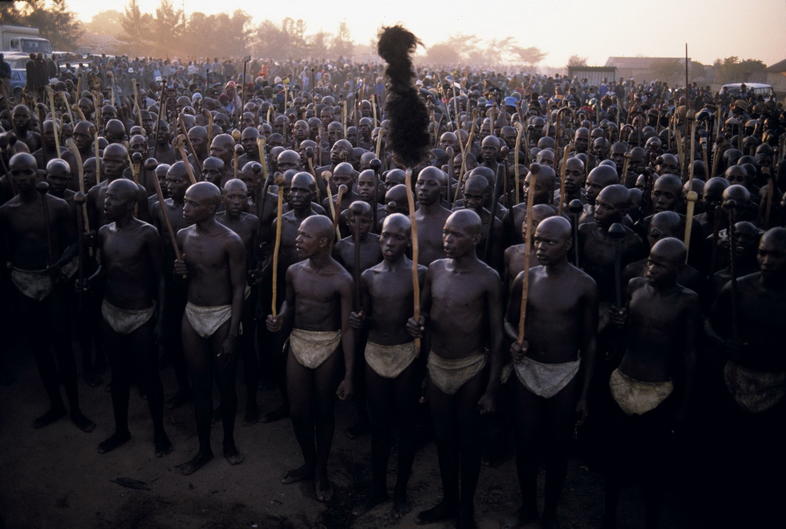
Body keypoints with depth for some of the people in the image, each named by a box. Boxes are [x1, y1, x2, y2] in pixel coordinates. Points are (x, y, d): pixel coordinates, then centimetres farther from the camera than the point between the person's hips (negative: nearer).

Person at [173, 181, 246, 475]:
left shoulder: (231, 241, -15)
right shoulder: (182, 236, 2)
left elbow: (238, 289, -13)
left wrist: (232, 335, -15)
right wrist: (179, 271, -9)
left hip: (222, 317, -5)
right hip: (191, 315, 5)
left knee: (225, 385, 9)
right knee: (199, 386, 12)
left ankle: (229, 442, 31)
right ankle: (204, 448, 27)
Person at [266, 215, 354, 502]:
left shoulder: (341, 280, -17)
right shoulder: (294, 271, -2)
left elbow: (347, 329, -13)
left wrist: (349, 375, -13)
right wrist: (280, 319, -6)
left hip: (327, 348, -4)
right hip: (297, 344, 4)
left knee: (323, 411, 10)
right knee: (298, 411, 12)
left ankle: (322, 470, 31)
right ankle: (309, 462, 37)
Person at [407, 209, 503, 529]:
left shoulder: (488, 279, -15)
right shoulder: (435, 269, -2)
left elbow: (497, 336, -10)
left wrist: (492, 389, -11)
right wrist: (418, 323, -12)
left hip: (471, 369, -4)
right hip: (436, 365, 4)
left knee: (468, 441, 10)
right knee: (443, 438, 17)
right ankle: (448, 501, 38)